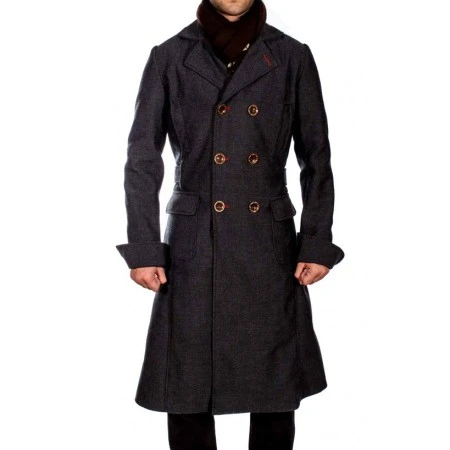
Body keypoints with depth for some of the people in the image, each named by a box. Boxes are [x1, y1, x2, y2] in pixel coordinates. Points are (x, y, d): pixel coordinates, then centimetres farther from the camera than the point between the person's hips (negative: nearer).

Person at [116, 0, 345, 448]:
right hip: (194, 246, -1)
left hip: (270, 245, 1)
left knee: (276, 383, 8)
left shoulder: (292, 57, 4)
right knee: (188, 386, 5)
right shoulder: (170, 58, 1)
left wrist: (318, 243, -1)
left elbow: (316, 159, 5)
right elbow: (142, 160, 1)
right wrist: (142, 248, -5)